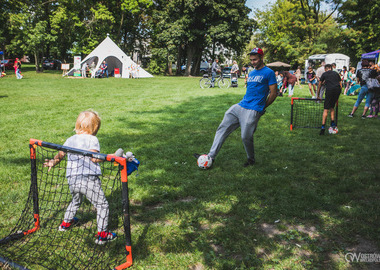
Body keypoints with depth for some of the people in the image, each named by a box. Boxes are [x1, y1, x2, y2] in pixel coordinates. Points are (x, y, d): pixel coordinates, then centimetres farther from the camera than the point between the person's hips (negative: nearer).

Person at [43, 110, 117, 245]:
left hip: (72, 180, 7)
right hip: (88, 179, -7)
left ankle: (66, 223, 50)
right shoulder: (92, 139, -4)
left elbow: (60, 154, 20)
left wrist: (53, 162, 33)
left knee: (75, 201, 34)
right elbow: (94, 158, -16)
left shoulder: (70, 140, 14)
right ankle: (102, 234, 4)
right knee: (102, 205, 4)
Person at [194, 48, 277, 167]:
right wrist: (244, 102, 15)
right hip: (240, 106, 8)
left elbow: (273, 93, -5)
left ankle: (251, 159, 20)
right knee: (222, 128, 2)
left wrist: (262, 108, 2)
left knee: (246, 137, -9)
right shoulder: (251, 73, 19)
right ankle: (211, 157, 5)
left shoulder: (269, 72, -4)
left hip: (252, 111, -8)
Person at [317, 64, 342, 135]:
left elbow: (319, 86, 21)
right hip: (337, 90, 4)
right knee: (332, 107, 21)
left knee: (326, 109, -6)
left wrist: (318, 96, 28)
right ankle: (333, 123, 16)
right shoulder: (336, 73, 24)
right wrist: (338, 95, 29)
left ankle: (323, 127, -12)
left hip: (330, 90, -4)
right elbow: (340, 85, 23)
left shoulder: (324, 74, 17)